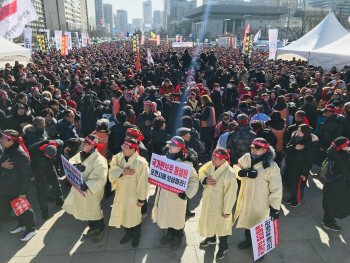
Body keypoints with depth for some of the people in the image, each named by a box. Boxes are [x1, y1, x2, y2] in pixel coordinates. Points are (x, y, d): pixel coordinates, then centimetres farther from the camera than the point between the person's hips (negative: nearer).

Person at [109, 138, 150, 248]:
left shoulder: (140, 163, -25)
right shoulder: (119, 157, -6)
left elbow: (142, 182, -20)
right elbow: (112, 169, -11)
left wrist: (141, 199, -15)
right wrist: (122, 171, -29)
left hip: (133, 196, -5)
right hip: (121, 193, 5)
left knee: (134, 216, 15)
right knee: (124, 215, 22)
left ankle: (136, 237, 41)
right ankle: (128, 234, 48)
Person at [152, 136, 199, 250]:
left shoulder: (185, 164, -21)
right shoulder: (166, 159, -1)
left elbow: (194, 180, -18)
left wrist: (187, 194, -23)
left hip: (177, 196, -6)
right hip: (164, 194, 6)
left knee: (177, 217, 14)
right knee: (166, 215, 21)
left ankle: (178, 238, 40)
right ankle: (170, 233, 47)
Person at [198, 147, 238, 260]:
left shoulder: (229, 174, -32)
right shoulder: (210, 165, -13)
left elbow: (230, 194, -24)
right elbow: (201, 172, 6)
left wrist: (227, 211, -15)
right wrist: (205, 180, -18)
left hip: (219, 206, -6)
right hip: (207, 202, 7)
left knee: (221, 225, 16)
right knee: (209, 221, 28)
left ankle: (223, 247, 44)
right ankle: (211, 239, 57)